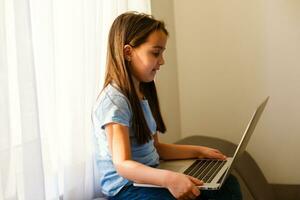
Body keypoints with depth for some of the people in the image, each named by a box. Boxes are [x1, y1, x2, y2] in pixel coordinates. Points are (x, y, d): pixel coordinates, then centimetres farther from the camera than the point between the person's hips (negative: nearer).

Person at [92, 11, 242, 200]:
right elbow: (123, 165, -26)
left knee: (228, 184, -5)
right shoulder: (114, 101, -18)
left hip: (148, 177, 8)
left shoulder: (143, 94, 10)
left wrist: (198, 151, 11)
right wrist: (168, 178, -40)